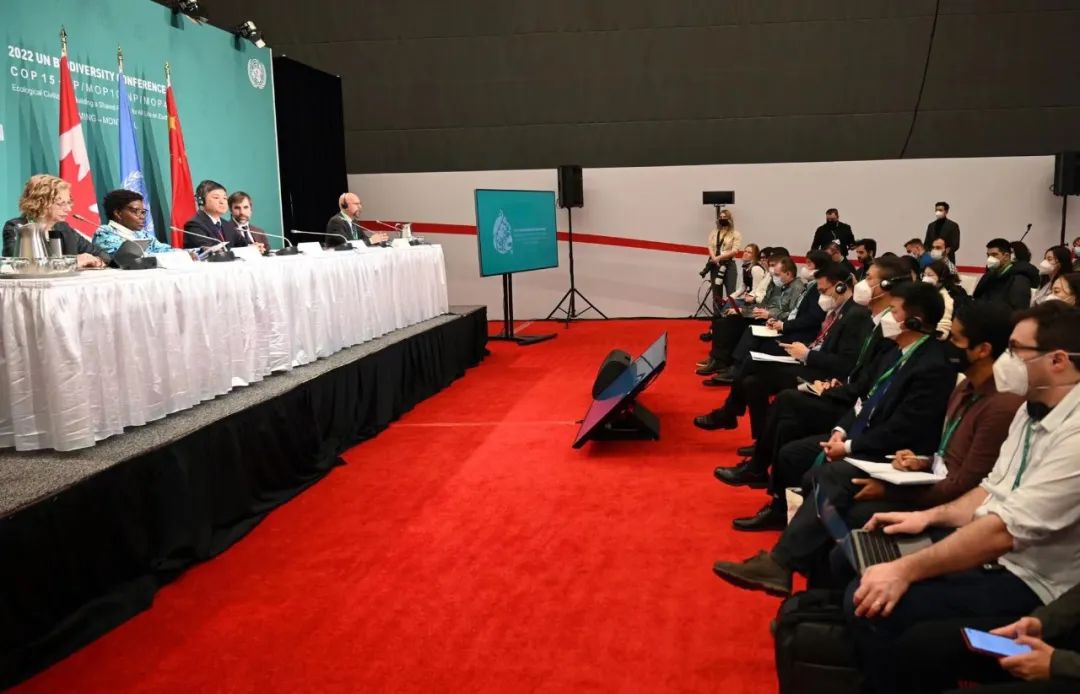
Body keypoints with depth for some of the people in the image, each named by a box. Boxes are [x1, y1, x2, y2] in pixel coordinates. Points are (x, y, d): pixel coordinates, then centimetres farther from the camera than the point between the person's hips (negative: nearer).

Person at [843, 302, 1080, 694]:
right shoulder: (1033, 408, 6)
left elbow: (1005, 529, -30)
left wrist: (906, 570, -27)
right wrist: (928, 516, 2)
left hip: (1024, 581, -9)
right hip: (986, 549, 9)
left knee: (870, 605, -22)